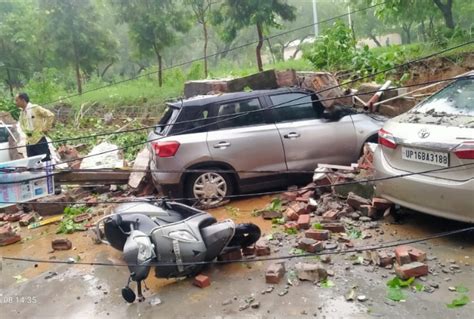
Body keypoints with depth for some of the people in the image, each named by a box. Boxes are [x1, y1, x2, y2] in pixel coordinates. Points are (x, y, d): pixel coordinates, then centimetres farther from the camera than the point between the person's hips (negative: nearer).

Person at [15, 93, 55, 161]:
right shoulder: (22, 113, 13)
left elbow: (50, 115, -9)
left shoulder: (35, 108, -7)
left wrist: (46, 128, -7)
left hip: (39, 140, -7)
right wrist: (26, 131, 7)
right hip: (29, 142, 7)